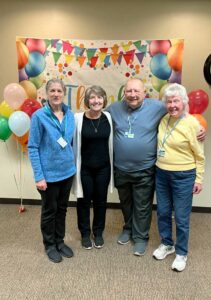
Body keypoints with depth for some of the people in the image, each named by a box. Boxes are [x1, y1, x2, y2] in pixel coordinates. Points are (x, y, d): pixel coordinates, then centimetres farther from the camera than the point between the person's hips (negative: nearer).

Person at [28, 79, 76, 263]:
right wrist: (39, 176, -17)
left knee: (62, 209, 18)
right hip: (49, 173, -4)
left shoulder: (70, 115, 0)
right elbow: (33, 148, -13)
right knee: (50, 210, 13)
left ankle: (60, 241, 38)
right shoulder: (39, 116, -13)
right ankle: (50, 245, 33)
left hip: (67, 171, 5)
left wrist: (72, 164, 8)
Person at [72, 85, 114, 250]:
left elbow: (111, 142, 3)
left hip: (103, 167, 3)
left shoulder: (108, 117, -3)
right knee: (84, 200, 12)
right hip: (84, 167, -2)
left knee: (100, 200, 15)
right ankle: (85, 233, 34)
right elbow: (74, 143, -9)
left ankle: (98, 232, 37)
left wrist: (111, 165, 6)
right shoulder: (78, 118, -13)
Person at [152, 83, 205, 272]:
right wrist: (159, 168, 11)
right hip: (161, 174, 5)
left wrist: (199, 179, -6)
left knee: (181, 218, 7)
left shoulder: (192, 123, -12)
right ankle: (166, 244, 39)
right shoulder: (163, 119, 2)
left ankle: (181, 253, 28)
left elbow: (199, 155, -7)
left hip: (183, 176, -5)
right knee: (163, 213, 17)